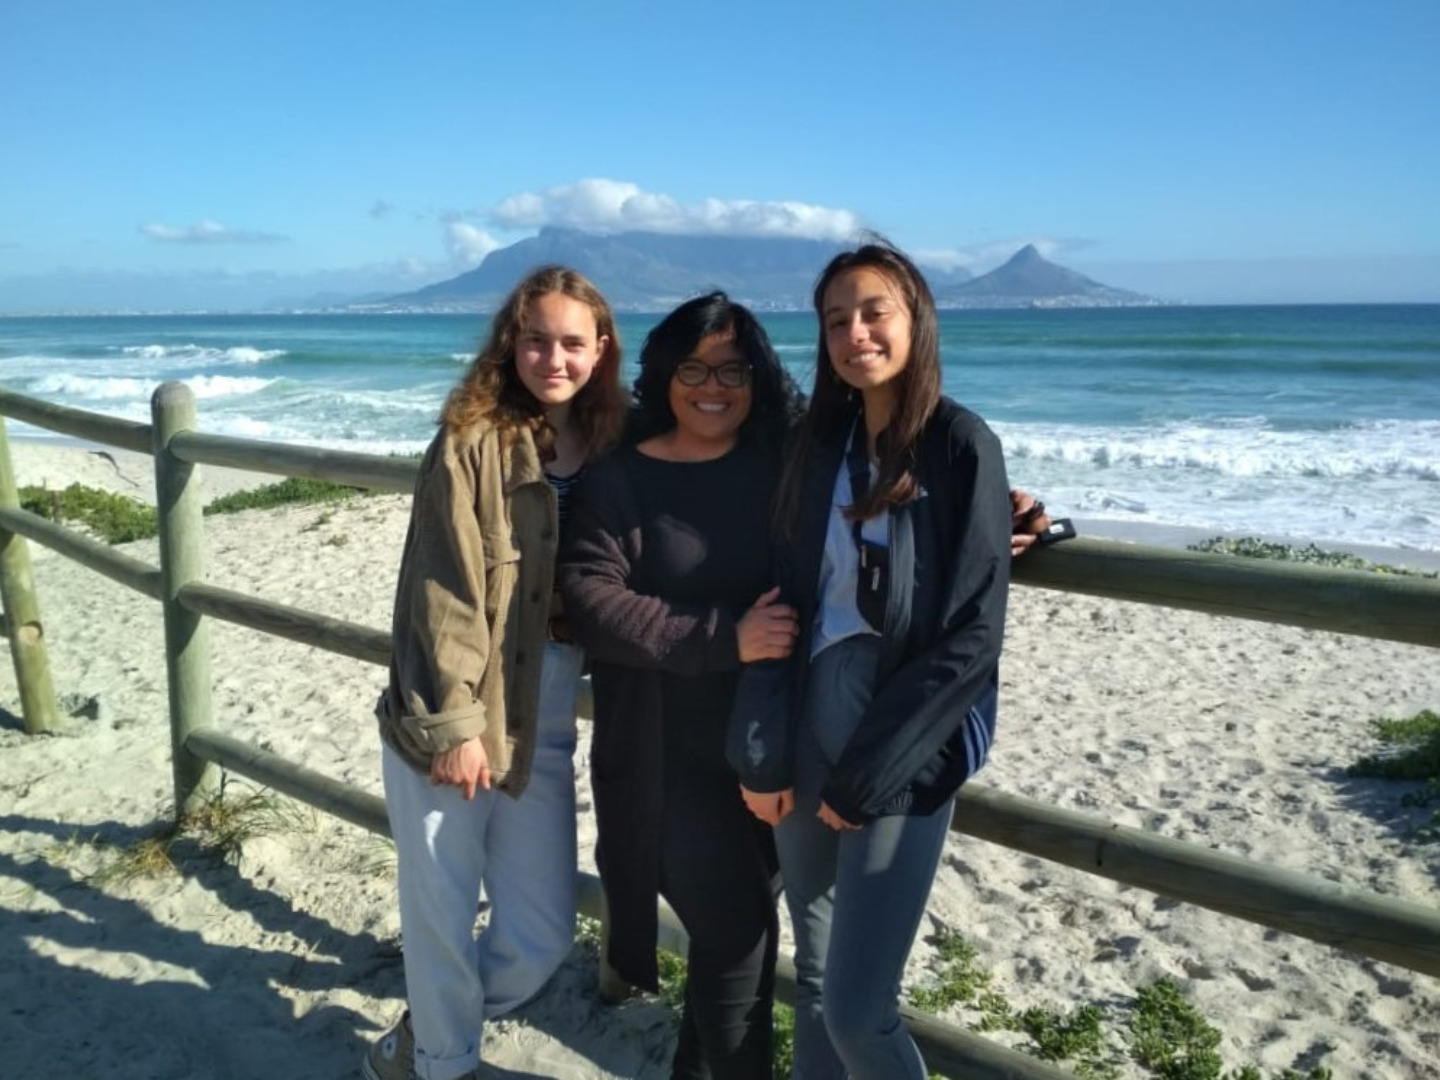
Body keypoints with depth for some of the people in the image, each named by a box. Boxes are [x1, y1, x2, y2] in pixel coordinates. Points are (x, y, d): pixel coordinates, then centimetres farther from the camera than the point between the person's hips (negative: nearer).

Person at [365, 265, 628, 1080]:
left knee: (543, 934, 10)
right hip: (447, 717, -4)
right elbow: (442, 592, -12)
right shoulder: (472, 442, -9)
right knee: (441, 915, 8)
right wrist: (454, 721, -15)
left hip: (543, 723, 4)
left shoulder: (615, 447, 3)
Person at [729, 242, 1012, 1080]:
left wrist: (867, 775, -12)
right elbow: (782, 602, 3)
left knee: (857, 1006, -1)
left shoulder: (961, 447, -9)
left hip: (903, 758, -5)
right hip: (808, 739, 5)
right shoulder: (821, 440, 6)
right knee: (813, 977, 16)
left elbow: (971, 637, -13)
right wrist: (763, 754, -3)